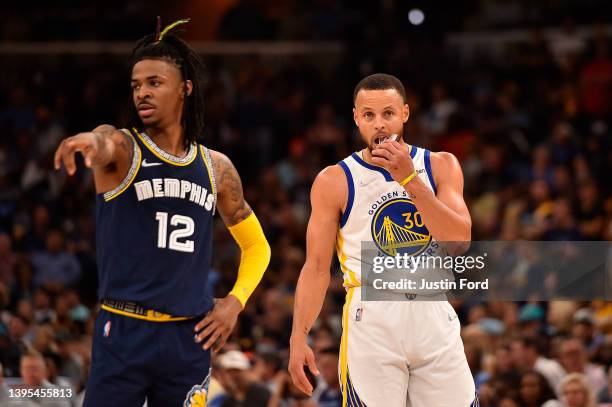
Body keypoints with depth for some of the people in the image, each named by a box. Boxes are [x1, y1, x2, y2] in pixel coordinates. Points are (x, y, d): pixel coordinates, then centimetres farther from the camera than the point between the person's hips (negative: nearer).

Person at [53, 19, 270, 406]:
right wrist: (90, 143, -53)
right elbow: (104, 145, -28)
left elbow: (257, 246, 23)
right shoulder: (123, 146, -1)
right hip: (123, 331, -3)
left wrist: (236, 301, 5)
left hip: (189, 337, 3)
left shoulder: (216, 167, 10)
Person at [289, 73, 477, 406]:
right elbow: (317, 267, 2)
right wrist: (299, 336, -8)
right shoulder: (334, 181, 2)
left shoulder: (440, 166, 7)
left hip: (434, 315, 2)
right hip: (372, 319, -2)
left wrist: (410, 180, -14)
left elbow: (460, 240, -7)